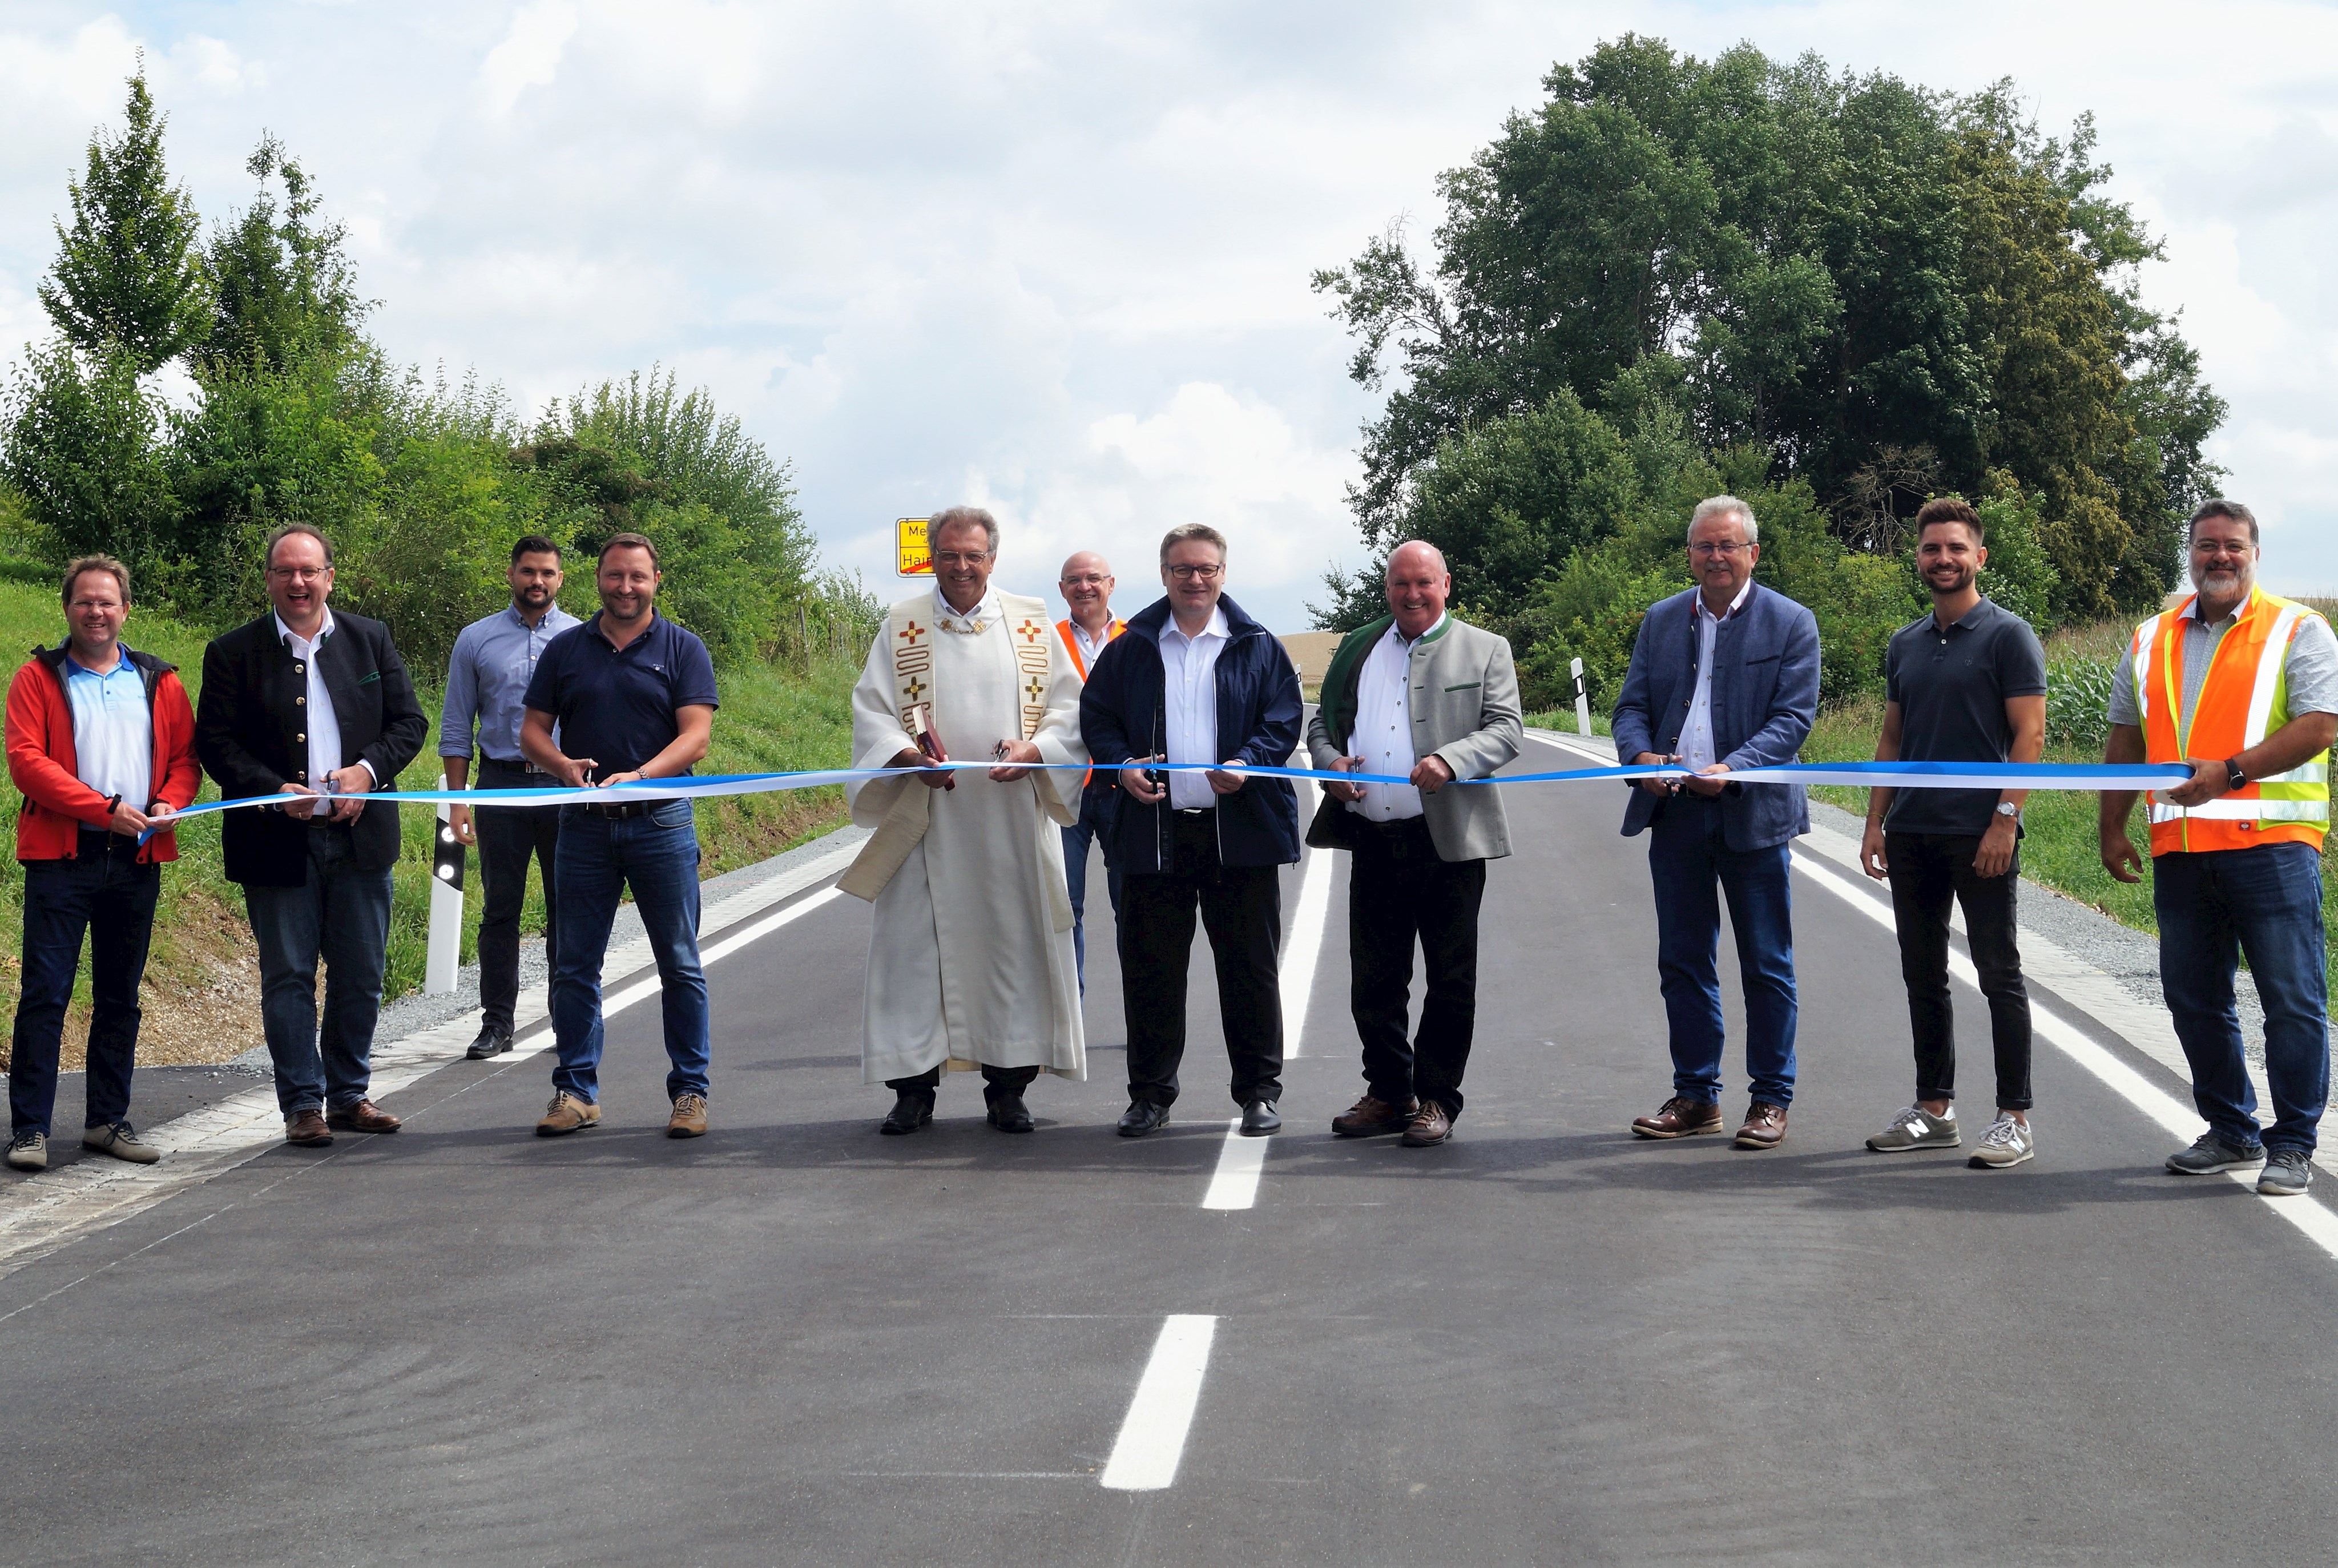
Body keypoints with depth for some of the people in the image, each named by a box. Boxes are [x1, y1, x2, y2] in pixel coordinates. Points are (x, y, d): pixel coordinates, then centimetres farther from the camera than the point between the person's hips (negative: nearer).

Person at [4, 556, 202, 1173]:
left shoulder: (159, 682, 13)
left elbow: (184, 755, 13)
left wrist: (170, 804, -9)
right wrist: (105, 809, -15)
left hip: (137, 860, 4)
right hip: (61, 857, -3)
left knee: (120, 996, 9)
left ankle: (108, 1120, 17)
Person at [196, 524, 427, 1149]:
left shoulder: (371, 639, 8)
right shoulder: (233, 652, 0)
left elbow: (410, 722, 7)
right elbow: (215, 743, -4)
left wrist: (367, 770, -11)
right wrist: (275, 790, -18)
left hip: (360, 835, 3)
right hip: (277, 841, -2)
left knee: (361, 975, 9)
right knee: (288, 977, 2)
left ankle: (350, 1095, 21)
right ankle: (303, 1104, 9)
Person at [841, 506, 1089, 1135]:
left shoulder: (1032, 625, 8)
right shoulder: (902, 627, 7)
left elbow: (1071, 706, 7)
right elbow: (870, 709, 2)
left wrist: (1035, 749, -12)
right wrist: (909, 756, -16)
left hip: (1013, 818, 1)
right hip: (925, 821, -1)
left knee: (1015, 942, 1)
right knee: (917, 945, -3)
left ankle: (1008, 1086, 10)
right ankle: (913, 1087, 4)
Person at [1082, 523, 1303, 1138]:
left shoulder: (1258, 647, 7)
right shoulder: (1132, 648, 11)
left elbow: (1283, 719, 2)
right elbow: (1097, 715, 13)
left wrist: (1249, 763, -16)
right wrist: (1122, 763, -6)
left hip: (1241, 830, -1)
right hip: (1154, 829, 1)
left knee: (1250, 965, 2)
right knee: (1150, 967, 4)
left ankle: (1259, 1091, 13)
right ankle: (1150, 1093, 14)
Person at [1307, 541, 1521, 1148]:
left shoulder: (1484, 650, 5)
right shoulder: (1357, 648, 17)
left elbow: (1506, 729, -3)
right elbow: (1322, 721, 20)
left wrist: (1451, 761, -21)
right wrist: (1329, 760, -3)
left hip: (1448, 841, -4)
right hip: (1372, 841, 4)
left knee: (1450, 982, 2)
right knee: (1373, 982, 8)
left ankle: (1436, 1098, 11)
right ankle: (1388, 1093, 19)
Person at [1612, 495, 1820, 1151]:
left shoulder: (1791, 623, -2)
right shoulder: (1661, 620, 11)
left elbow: (1794, 716, -9)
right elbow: (1632, 705, 9)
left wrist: (1733, 768, -23)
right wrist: (1642, 756, -13)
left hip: (1753, 815, -4)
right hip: (1675, 813, 4)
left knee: (1767, 966, 3)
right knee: (1682, 962, 9)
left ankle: (1771, 1099, 11)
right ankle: (1696, 1096, 18)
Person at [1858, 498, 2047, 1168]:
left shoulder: (2007, 635, -4)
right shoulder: (1905, 645, 14)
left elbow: (2029, 734, -10)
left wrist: (2005, 819, -17)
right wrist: (1876, 823, 9)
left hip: (1981, 835, -7)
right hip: (1913, 835, 7)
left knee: (1999, 973, -3)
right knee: (1923, 974, 10)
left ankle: (2015, 1119, 1)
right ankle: (1934, 1111, 19)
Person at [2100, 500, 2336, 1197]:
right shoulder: (2151, 641, 16)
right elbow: (2126, 740, 20)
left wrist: (2228, 772, -19)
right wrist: (2113, 829, 13)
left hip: (2270, 844, -5)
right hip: (2180, 849, 5)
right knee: (2194, 999, 11)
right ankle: (2231, 1132, 24)